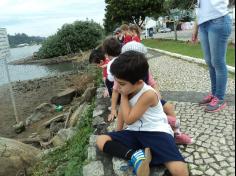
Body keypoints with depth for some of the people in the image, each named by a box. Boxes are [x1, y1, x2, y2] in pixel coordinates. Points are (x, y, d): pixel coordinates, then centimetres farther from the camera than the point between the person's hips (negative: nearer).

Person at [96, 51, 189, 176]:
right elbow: (122, 114, 16)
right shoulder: (127, 90, 1)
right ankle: (135, 155, -22)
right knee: (101, 140, -9)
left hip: (156, 133, -7)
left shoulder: (148, 94, -20)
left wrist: (123, 96, -12)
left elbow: (129, 119, -17)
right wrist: (118, 132, 18)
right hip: (135, 133, 8)